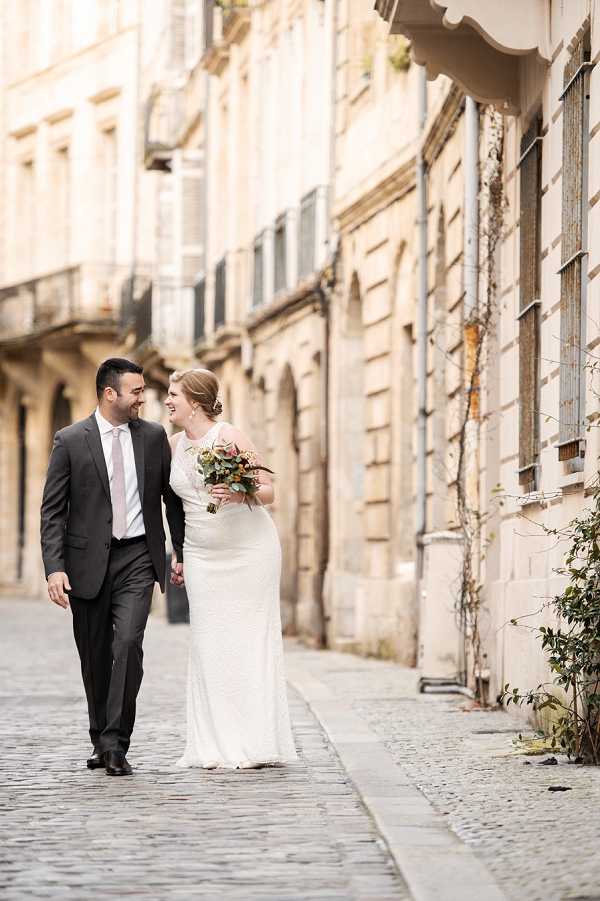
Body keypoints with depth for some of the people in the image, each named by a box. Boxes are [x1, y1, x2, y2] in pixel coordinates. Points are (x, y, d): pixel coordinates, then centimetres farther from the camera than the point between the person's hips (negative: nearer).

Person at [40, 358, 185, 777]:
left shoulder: (153, 436, 5)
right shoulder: (71, 441, -2)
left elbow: (173, 498, 14)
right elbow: (53, 511, -3)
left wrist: (183, 552, 12)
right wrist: (55, 568, -12)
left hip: (138, 557, 0)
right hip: (88, 561, 0)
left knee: (128, 644, -16)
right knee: (95, 657, 8)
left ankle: (116, 744, -13)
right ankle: (101, 740, 25)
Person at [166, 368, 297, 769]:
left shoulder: (230, 437, -10)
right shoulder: (174, 445, 7)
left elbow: (268, 490, -8)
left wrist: (239, 494, -28)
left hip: (248, 551, -5)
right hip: (203, 556, 5)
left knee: (248, 640, -3)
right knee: (210, 644, 1)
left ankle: (255, 744, 2)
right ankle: (217, 745, 5)